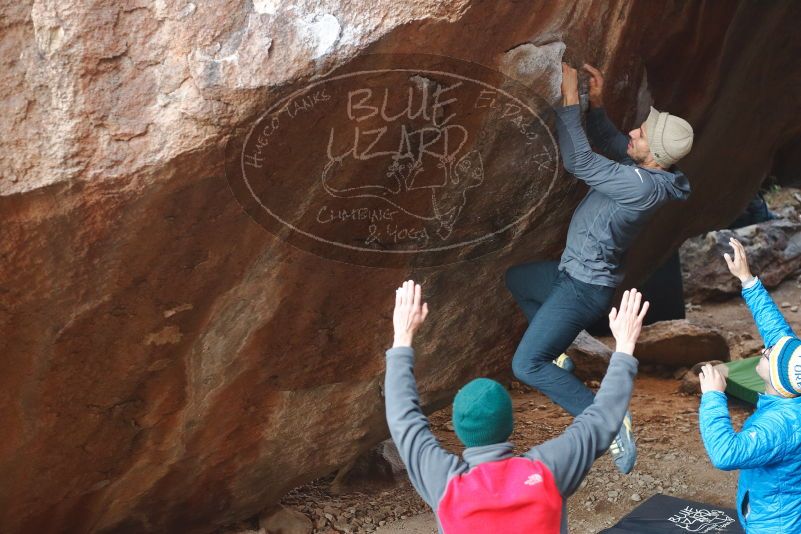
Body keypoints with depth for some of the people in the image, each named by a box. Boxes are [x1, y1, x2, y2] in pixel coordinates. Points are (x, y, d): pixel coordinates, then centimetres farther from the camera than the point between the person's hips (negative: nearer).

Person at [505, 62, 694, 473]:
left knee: (526, 366, -14)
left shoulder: (643, 185, -31)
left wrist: (569, 100, -26)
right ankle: (557, 356, 31)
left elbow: (578, 161, -30)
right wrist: (597, 103, -1)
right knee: (515, 278, 31)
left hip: (586, 288, -10)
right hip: (572, 272, 10)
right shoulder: (650, 167, -3)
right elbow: (608, 143, 14)